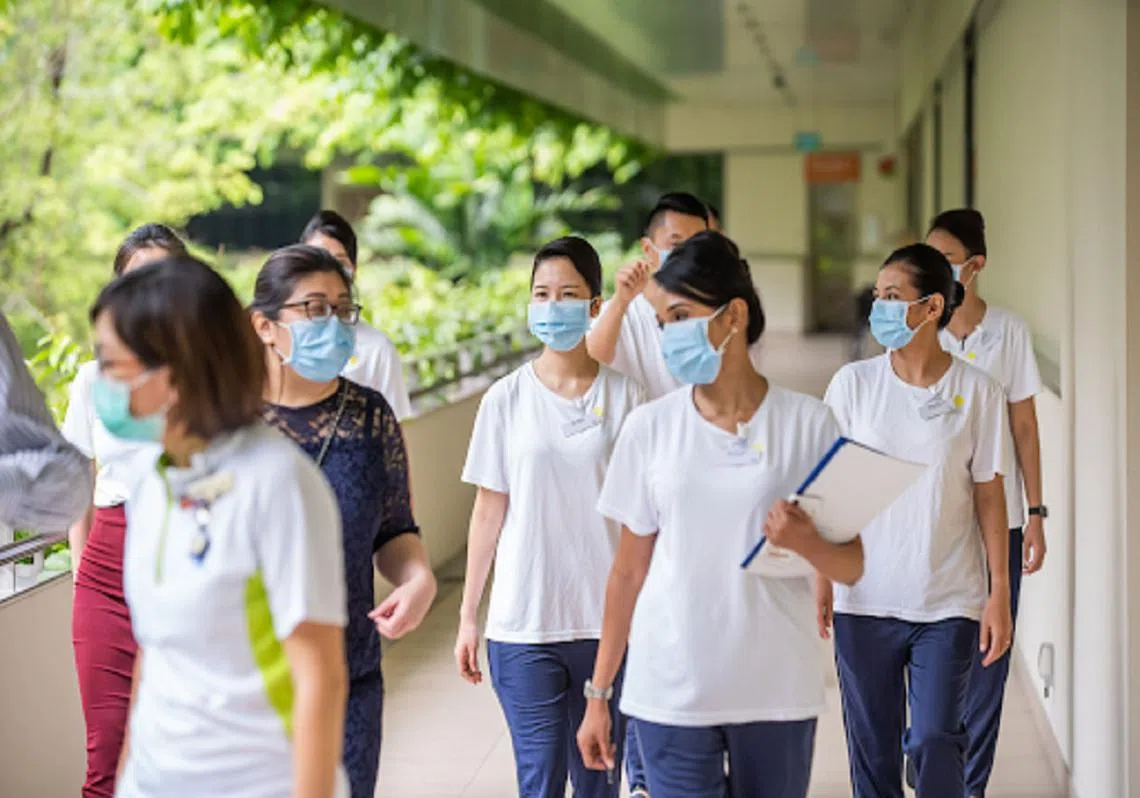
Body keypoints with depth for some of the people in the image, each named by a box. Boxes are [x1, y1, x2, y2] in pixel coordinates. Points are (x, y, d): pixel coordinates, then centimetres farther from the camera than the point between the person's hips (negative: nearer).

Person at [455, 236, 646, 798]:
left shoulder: (624, 395, 1)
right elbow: (489, 511, 5)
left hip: (607, 620, 0)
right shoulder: (506, 399, 2)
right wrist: (467, 616, 6)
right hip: (523, 624, 0)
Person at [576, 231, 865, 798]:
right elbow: (628, 571, 6)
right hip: (671, 692, 1)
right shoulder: (650, 427, 2)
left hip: (777, 690, 0)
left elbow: (852, 567, 1)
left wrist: (805, 543, -21)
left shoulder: (808, 423, -2)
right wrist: (598, 694, 6)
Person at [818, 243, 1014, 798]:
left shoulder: (977, 391, -3)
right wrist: (820, 581, 3)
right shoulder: (853, 383, 0)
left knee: (935, 744, -6)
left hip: (948, 604, -1)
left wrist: (999, 592, -1)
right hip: (863, 602, 2)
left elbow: (988, 492, 1)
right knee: (872, 750, 8)